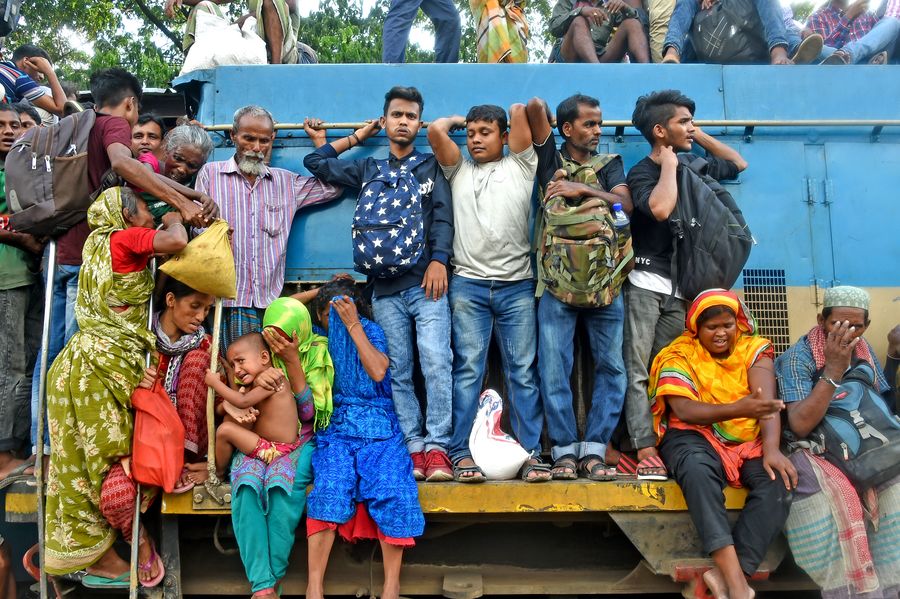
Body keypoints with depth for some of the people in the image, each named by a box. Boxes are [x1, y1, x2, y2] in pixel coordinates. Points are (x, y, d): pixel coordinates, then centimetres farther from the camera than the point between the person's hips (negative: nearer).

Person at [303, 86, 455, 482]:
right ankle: (414, 447, 6)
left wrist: (439, 259, -13)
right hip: (385, 287, 3)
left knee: (436, 359, -16)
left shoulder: (432, 167, 14)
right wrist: (357, 137, 26)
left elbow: (443, 216, 1)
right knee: (398, 371, 1)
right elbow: (315, 163, 23)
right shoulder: (368, 170, 21)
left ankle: (436, 447, -11)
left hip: (426, 281, -3)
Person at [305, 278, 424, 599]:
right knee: (330, 486, -28)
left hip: (378, 427, -1)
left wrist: (353, 324, -4)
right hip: (336, 427, 1)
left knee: (391, 486, -27)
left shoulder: (371, 331, 11)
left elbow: (378, 371, -4)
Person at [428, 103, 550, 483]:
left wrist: (519, 115, 26)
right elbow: (435, 130, 5)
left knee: (523, 371, 1)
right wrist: (458, 121, 22)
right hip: (468, 284, 1)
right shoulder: (459, 171, 18)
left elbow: (520, 110, 5)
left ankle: (531, 452, 4)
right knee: (468, 369, -3)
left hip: (517, 285, 0)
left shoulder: (520, 167, 14)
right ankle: (460, 452, 0)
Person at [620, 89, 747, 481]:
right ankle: (645, 449, -7)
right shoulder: (641, 173, -5)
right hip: (646, 284, -5)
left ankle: (659, 443, 4)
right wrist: (669, 163, -10)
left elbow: (739, 163, 33)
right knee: (637, 371, -8)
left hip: (683, 288, 6)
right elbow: (661, 209, -26)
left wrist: (702, 138, 19)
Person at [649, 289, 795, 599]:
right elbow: (684, 411, -17)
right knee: (697, 468, -36)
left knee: (780, 480, -27)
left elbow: (768, 403, -10)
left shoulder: (754, 350, 3)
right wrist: (738, 408, -33)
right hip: (695, 436, -3)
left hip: (748, 440, 3)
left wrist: (771, 448, -29)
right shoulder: (679, 356, -4)